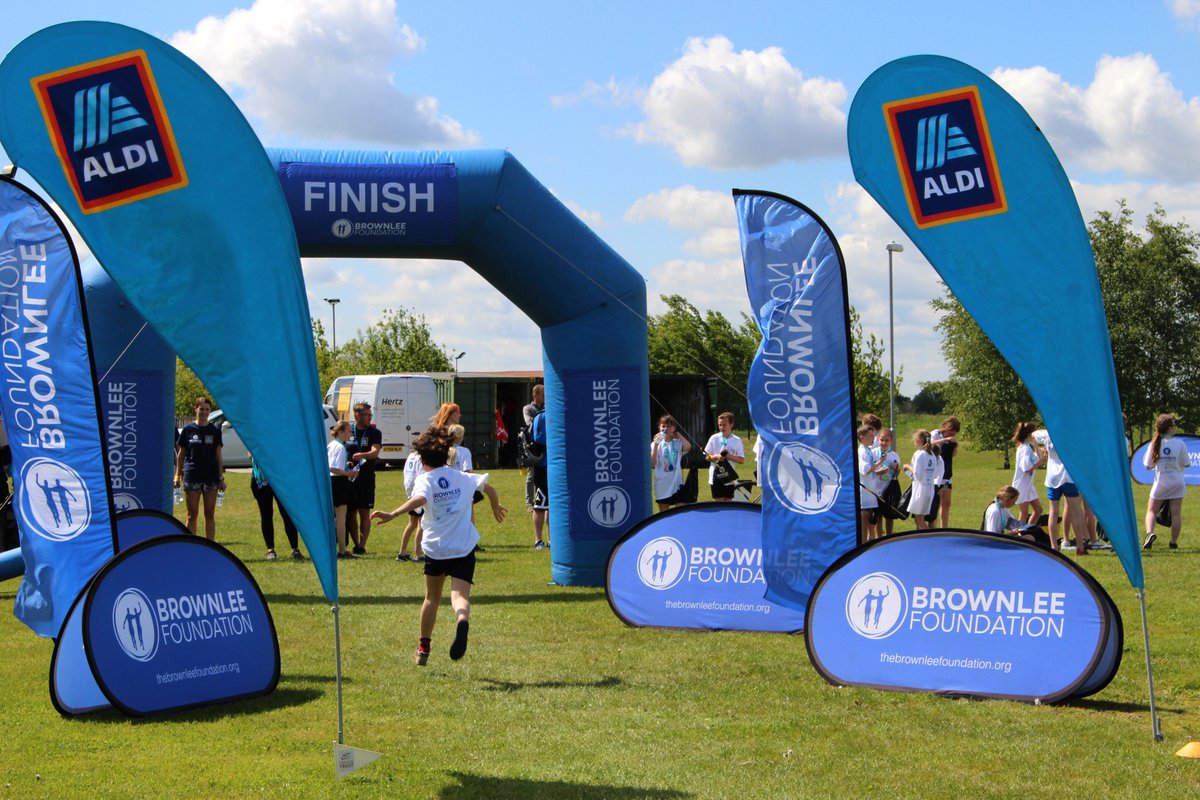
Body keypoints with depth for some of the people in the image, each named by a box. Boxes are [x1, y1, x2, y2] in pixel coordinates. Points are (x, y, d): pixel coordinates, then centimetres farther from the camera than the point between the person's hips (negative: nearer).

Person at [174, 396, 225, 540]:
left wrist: (221, 477, 2)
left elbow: (218, 456, 7)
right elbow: (181, 454, 6)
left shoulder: (215, 431, 5)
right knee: (192, 514, 2)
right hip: (191, 477, -1)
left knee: (210, 514, 4)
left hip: (211, 477, 1)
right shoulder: (188, 429, 2)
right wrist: (177, 475, 1)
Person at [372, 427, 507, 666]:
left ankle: (423, 648, 31)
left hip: (435, 549, -1)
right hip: (464, 548, 1)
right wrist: (496, 507, 46)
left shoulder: (425, 480, -5)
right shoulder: (463, 477, 9)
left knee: (432, 597, 19)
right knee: (460, 596, -12)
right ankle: (462, 622, -46)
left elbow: (420, 499, -28)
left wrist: (392, 514, -38)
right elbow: (489, 487, 26)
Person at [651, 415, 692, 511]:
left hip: (677, 483, 0)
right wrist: (656, 444, -20)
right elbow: (652, 463, -13)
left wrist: (678, 435, -9)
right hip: (662, 485, 0)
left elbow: (688, 447, -21)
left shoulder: (678, 443, 4)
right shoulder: (656, 444, 1)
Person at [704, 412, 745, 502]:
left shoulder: (737, 440, -2)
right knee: (719, 502, 1)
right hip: (716, 476, -1)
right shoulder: (714, 438, -1)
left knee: (728, 501, 7)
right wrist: (716, 457, -17)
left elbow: (741, 460, -2)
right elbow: (707, 456, 3)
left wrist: (729, 456, -17)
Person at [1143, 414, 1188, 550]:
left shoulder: (1155, 444, -7)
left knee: (1151, 511, 8)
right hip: (1177, 483, 0)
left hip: (1160, 484, 0)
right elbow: (1186, 464, -4)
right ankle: (1174, 542, 6)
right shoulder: (1180, 443, -9)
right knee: (1176, 513, 6)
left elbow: (1148, 466, -4)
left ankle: (1150, 532, -17)